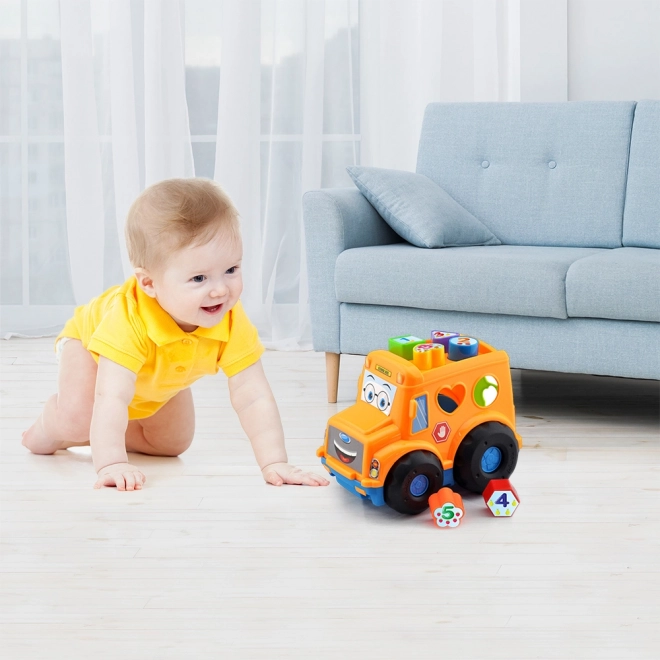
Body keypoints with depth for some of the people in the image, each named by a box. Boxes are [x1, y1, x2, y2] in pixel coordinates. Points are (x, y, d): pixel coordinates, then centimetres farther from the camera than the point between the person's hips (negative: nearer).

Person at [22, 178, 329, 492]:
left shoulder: (233, 323, -38)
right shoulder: (127, 319, -50)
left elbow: (253, 398, -38)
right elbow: (112, 398, -54)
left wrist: (274, 464, -46)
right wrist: (111, 463, -62)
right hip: (88, 344, -4)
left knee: (174, 443, 8)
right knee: (78, 417, -29)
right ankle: (50, 425, 8)